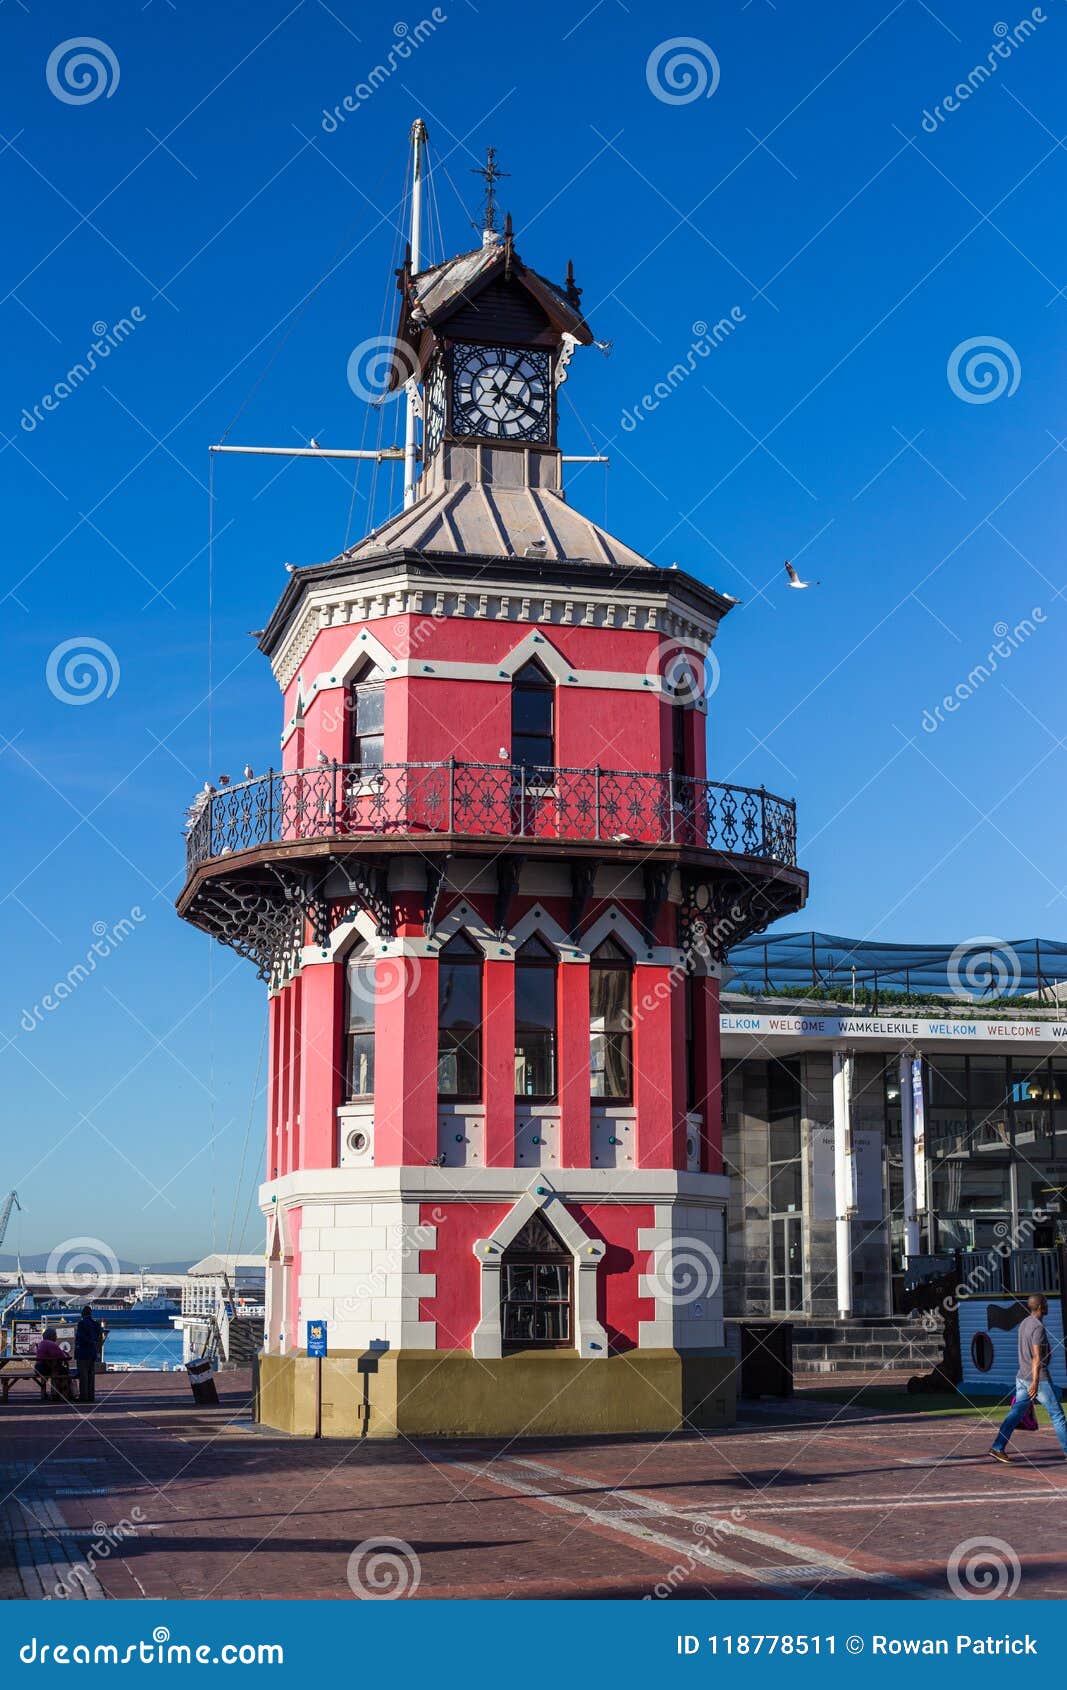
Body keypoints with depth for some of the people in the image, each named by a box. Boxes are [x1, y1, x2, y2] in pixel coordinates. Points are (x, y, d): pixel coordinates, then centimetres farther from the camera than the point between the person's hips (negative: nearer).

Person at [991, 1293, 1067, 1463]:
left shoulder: (1024, 1324, 13)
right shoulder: (1038, 1327, -16)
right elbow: (1036, 1357, -23)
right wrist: (1035, 1382, -28)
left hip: (1022, 1377, 8)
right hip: (1039, 1378, -8)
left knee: (1016, 1414, 3)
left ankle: (998, 1448, -5)